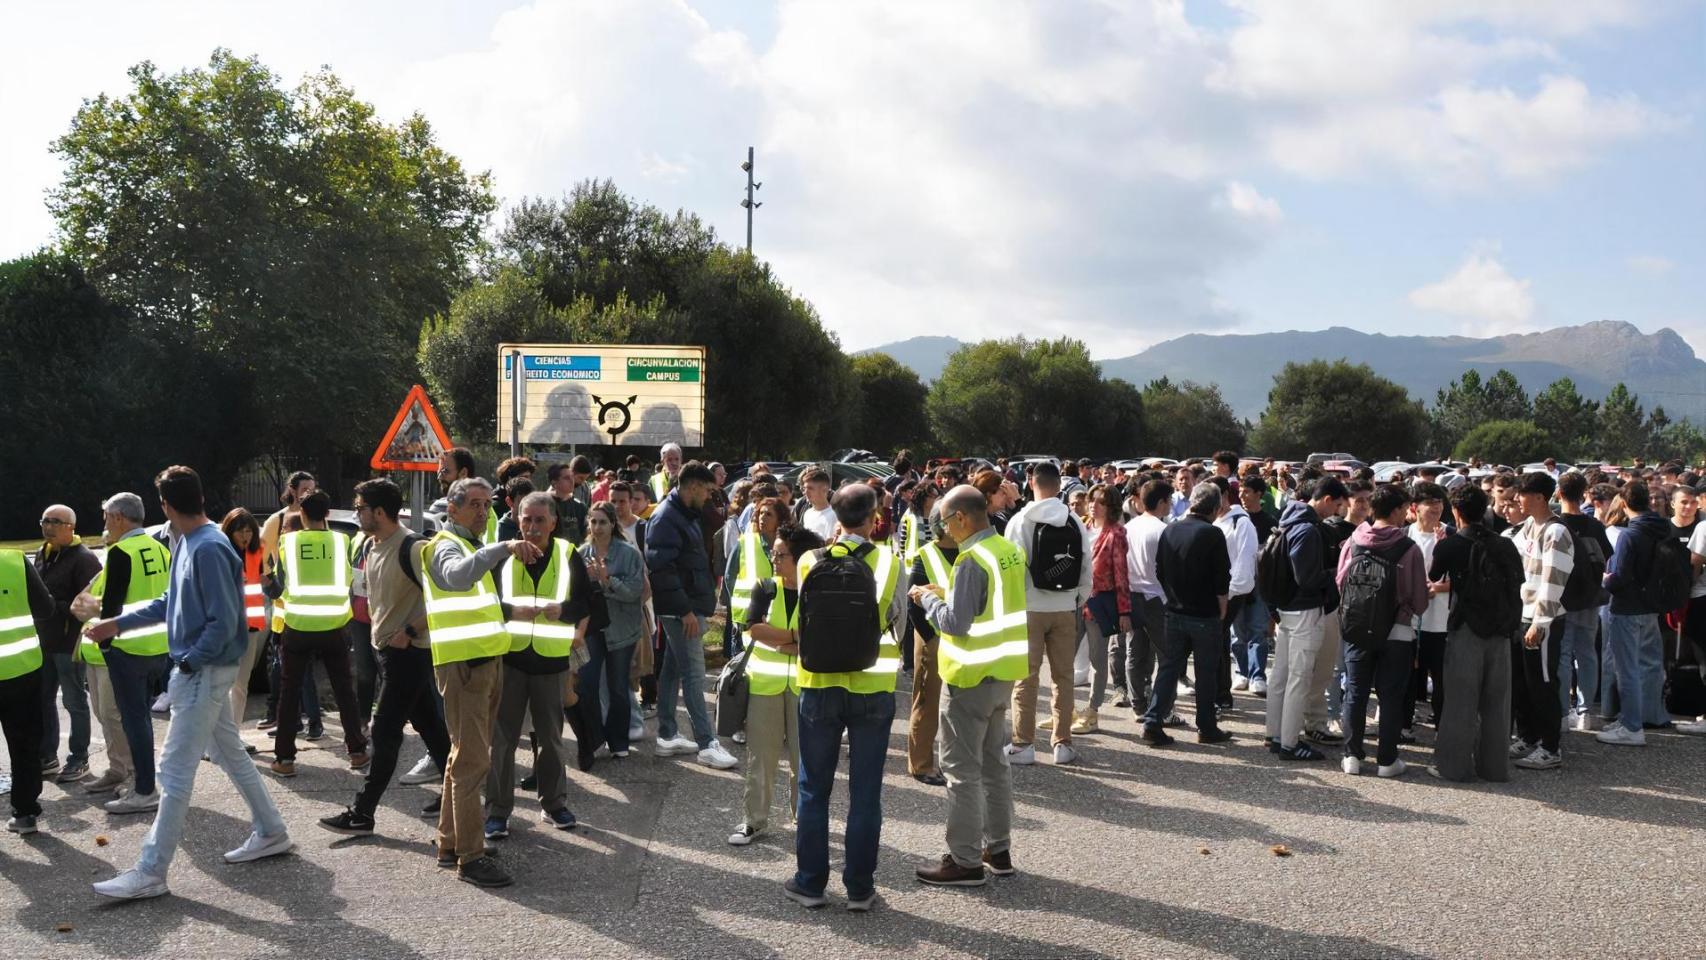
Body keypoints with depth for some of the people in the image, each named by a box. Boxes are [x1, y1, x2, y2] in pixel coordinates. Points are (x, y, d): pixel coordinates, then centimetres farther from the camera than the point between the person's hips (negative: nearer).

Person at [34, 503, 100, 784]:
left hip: (69, 644, -8)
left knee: (75, 703, 2)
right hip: (43, 642, 8)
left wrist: (55, 606, -24)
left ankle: (79, 759, 11)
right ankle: (47, 756, 26)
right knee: (43, 700, 14)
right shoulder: (41, 555, 13)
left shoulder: (83, 559, -14)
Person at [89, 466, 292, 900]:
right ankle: (270, 833, 31)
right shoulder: (186, 543, 9)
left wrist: (188, 661, -16)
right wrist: (118, 624, 16)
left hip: (204, 673, -10)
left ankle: (151, 872, 2)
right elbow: (170, 602, 18)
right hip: (203, 671, 10)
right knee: (231, 754, 19)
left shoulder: (209, 549, -22)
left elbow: (225, 622, -23)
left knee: (175, 772, -5)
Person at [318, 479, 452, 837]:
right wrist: (378, 628, 15)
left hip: (409, 652, -9)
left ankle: (362, 813, 2)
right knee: (428, 724, 14)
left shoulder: (411, 548, -18)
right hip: (385, 648, 9)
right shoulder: (373, 547, 10)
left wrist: (410, 631, -20)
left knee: (385, 733, -4)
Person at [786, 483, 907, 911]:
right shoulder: (888, 562, -8)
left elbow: (803, 614, 7)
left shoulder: (810, 561, -6)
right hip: (872, 687, -1)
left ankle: (810, 882, 19)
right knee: (865, 793, 9)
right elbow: (898, 614, 2)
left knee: (814, 789, 13)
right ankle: (859, 888, 15)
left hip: (820, 685, 1)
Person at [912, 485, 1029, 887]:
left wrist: (928, 599, -5)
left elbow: (955, 622, -21)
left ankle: (965, 861, 5)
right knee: (994, 761, 18)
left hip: (973, 675, -9)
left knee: (963, 767, 0)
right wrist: (948, 593, 13)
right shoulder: (1010, 551, 6)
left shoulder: (973, 560, -20)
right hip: (1004, 671, 9)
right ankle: (999, 850, 26)